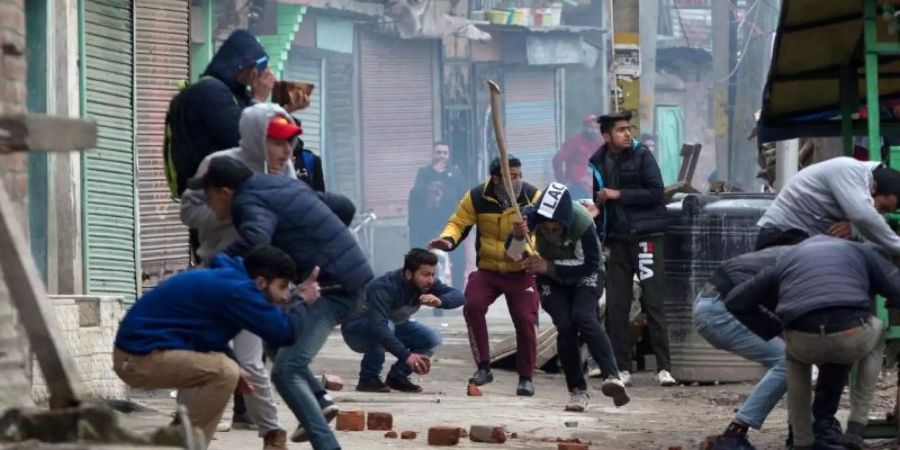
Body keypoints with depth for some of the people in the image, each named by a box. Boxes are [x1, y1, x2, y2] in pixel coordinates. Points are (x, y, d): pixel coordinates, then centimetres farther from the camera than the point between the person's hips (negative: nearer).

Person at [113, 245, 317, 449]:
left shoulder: (226, 279, 14)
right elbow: (282, 332, -15)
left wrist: (235, 370, 11)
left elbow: (208, 337, 25)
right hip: (140, 358, -11)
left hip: (142, 348, 11)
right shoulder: (235, 288, -17)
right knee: (224, 371, -23)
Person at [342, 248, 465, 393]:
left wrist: (440, 301, -45)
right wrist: (405, 355, -52)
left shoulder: (427, 284, -16)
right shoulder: (384, 287, -37)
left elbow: (458, 296, -23)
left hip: (393, 328, 7)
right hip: (357, 329, -6)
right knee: (387, 326, -38)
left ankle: (397, 377, 1)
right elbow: (378, 327, -48)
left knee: (433, 339, -14)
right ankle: (368, 379, -21)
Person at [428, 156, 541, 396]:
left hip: (521, 271, -1)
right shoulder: (476, 198, -9)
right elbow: (459, 222, -1)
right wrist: (448, 239, -24)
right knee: (472, 306, -21)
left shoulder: (533, 197, -12)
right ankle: (483, 367, -7)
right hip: (487, 269, 1)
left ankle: (526, 378, 10)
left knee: (525, 320, -8)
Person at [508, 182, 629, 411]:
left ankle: (612, 376, -37)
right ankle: (578, 391, -6)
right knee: (565, 327, -15)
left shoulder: (582, 222, -33)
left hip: (584, 273, -2)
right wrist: (518, 236, -49)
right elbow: (513, 254, -26)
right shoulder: (533, 215, -26)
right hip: (551, 278, 2)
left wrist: (549, 266, -35)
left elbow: (589, 264, -28)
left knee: (583, 317, -27)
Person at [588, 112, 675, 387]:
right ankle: (622, 368, 10)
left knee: (653, 303, -5)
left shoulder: (641, 155, -3)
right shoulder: (598, 163, 9)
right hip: (616, 239, 4)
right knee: (616, 307, 3)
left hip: (645, 237, -4)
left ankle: (664, 367, -4)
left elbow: (656, 193, -10)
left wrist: (619, 195, -12)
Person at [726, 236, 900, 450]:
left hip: (805, 342, 2)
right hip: (851, 338, -1)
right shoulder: (861, 250, 30)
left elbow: (735, 302, 33)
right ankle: (855, 432, 27)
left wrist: (776, 330, 38)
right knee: (876, 333, 37)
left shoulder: (787, 260, 33)